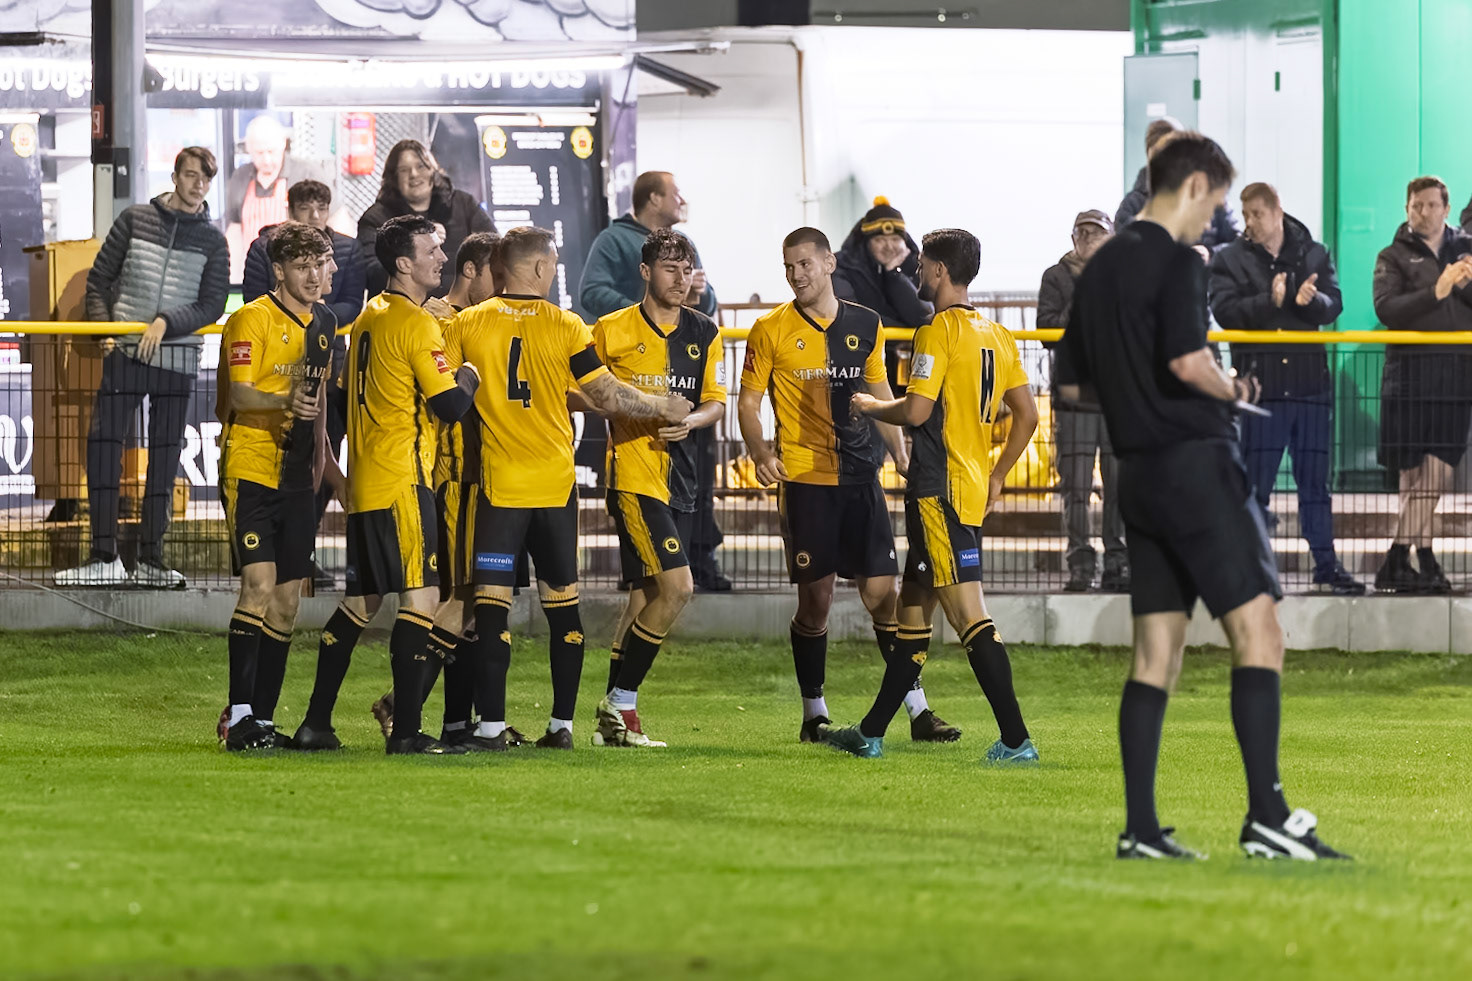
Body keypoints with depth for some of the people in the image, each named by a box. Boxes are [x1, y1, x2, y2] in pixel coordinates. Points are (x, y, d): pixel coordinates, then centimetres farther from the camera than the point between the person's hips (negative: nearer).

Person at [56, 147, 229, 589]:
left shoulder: (212, 241, 5)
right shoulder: (136, 219, 6)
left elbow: (212, 305, -1)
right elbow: (100, 278, 10)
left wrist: (167, 322, -14)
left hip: (177, 359, 0)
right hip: (125, 353, 0)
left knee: (165, 458, 4)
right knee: (103, 445, -9)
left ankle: (150, 558, 11)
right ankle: (104, 557, -5)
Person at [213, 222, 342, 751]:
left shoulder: (323, 322, 14)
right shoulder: (251, 320, -8)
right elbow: (240, 394, -19)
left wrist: (329, 467, 27)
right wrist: (284, 402, -38)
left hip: (297, 477, 7)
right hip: (250, 469, -7)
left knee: (286, 599, 5)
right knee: (259, 584, -17)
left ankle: (263, 718, 10)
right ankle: (239, 713, -17)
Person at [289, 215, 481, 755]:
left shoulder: (369, 317, 15)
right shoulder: (417, 324, -12)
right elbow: (452, 403, -16)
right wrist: (468, 376, 4)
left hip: (364, 481, 9)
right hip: (402, 480, -9)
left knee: (362, 599, 14)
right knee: (421, 596, -9)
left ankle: (316, 724, 15)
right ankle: (407, 731, -13)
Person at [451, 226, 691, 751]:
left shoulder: (468, 325, -2)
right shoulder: (566, 327, -4)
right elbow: (608, 396, -3)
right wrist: (664, 409, 11)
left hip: (499, 485, -1)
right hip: (555, 485, 1)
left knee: (491, 603, -2)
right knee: (562, 603, 11)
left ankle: (491, 724, -10)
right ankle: (562, 723, 10)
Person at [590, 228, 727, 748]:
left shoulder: (703, 333, 10)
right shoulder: (611, 330, -3)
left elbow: (716, 402, 12)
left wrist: (690, 421, -9)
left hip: (680, 474, 6)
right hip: (633, 472, -6)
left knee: (645, 595, 8)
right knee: (676, 586, -17)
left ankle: (613, 721, 14)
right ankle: (621, 703, -7)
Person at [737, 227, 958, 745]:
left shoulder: (865, 325, 9)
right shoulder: (771, 330, 0)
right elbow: (748, 401, 2)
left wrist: (901, 454, 11)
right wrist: (759, 451, -16)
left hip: (860, 475, 2)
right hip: (803, 481, -2)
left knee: (881, 591, -2)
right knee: (815, 597, -1)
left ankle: (917, 709, 2)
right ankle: (814, 713, 13)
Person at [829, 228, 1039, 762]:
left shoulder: (938, 331, -12)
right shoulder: (997, 336, 13)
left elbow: (916, 411, -18)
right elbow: (1027, 414, 14)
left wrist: (870, 406, 1)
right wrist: (996, 477, 22)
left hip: (939, 491, -9)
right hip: (974, 488, 9)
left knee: (967, 613, -12)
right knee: (913, 610, 16)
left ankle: (1017, 740, -18)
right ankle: (871, 733, 24)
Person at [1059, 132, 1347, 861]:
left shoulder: (1099, 268, 15)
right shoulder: (1175, 261, -11)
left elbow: (1072, 384, 20)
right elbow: (1188, 362, -24)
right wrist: (1234, 391, -5)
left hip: (1137, 472, 9)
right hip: (1196, 464, -9)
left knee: (1156, 651, 9)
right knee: (1257, 631, -7)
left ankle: (1140, 828, 6)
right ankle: (1266, 815, -14)